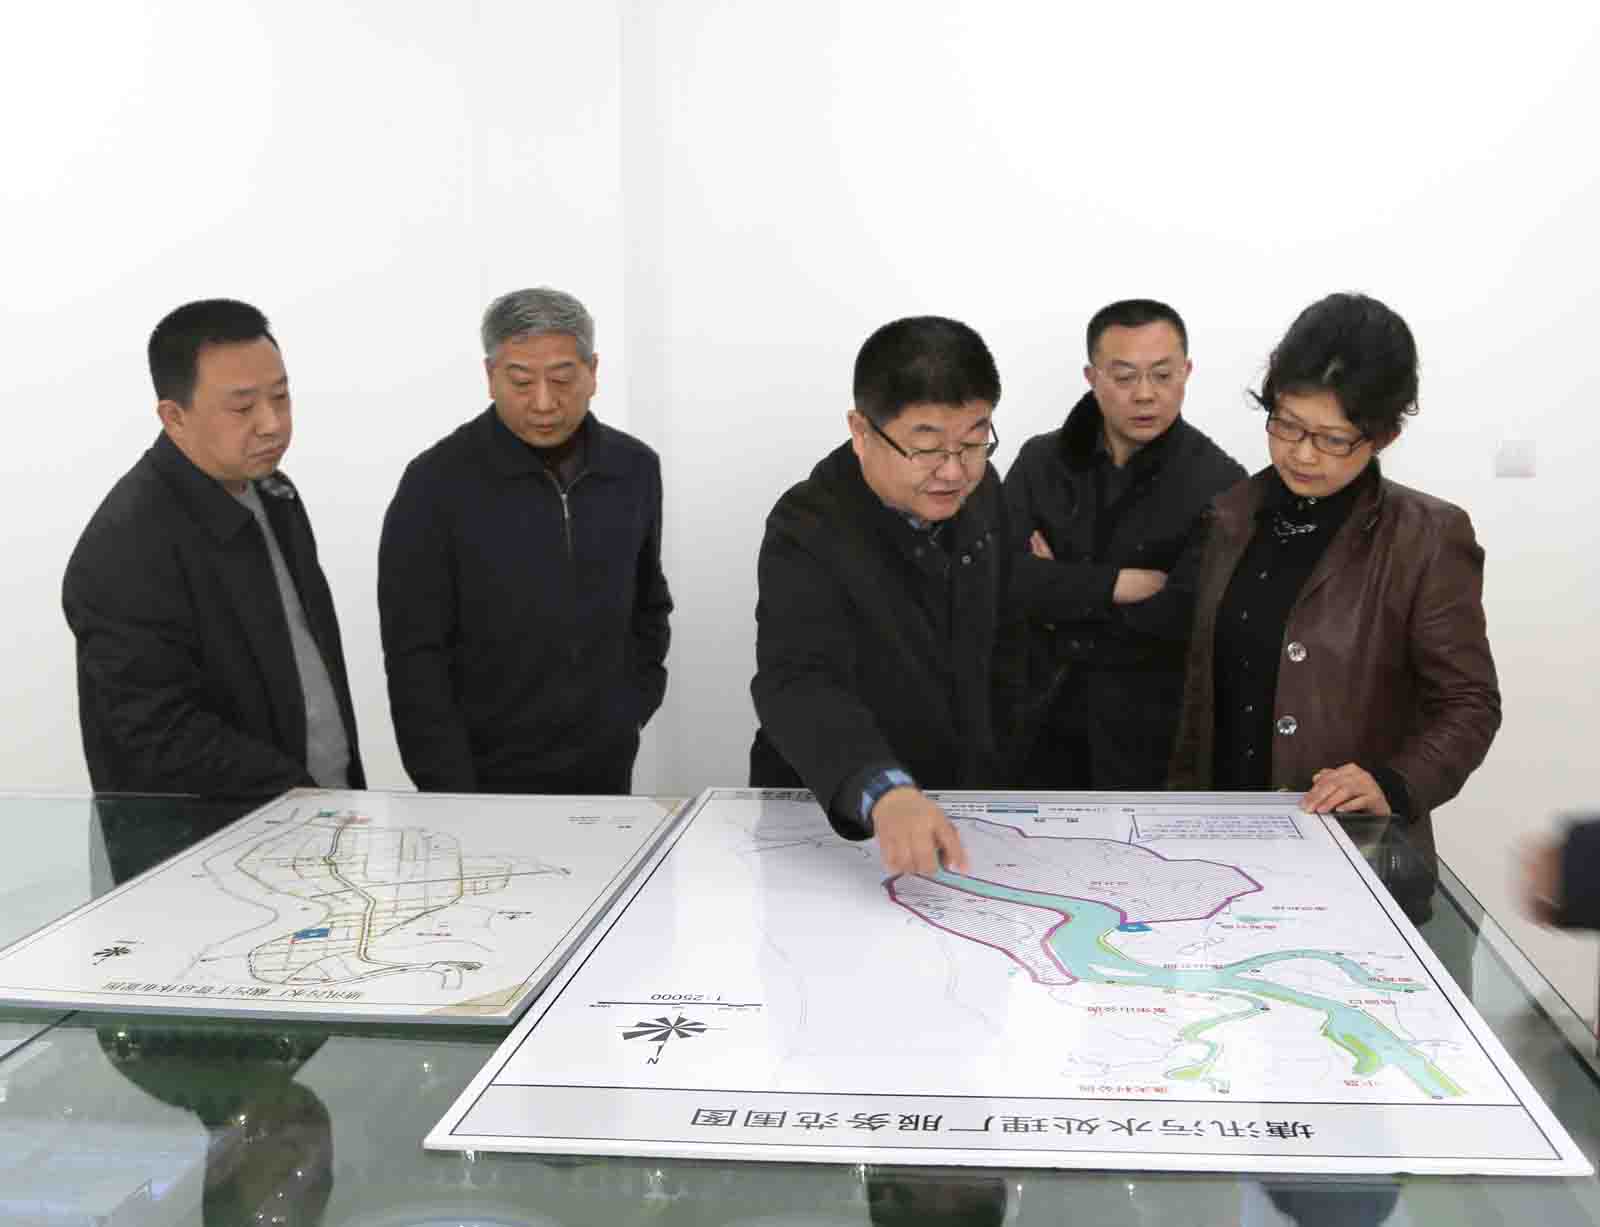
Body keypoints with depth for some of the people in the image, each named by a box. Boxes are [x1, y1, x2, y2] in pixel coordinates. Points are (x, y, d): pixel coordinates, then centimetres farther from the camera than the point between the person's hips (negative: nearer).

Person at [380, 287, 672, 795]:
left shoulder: (635, 469, 2)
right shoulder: (436, 482, -11)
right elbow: (415, 655, -12)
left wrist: (633, 707, 5)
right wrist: (451, 792, -17)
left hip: (605, 772, 4)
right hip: (483, 779, -4)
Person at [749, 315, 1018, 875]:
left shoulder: (978, 493, -2)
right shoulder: (808, 534, -22)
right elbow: (799, 684, -37)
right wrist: (886, 794, -53)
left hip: (957, 802, 4)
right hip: (825, 820, -4)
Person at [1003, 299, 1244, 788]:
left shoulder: (1218, 482, -8)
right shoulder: (1040, 460, 3)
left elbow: (1201, 612, -21)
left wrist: (1061, 592, -13)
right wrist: (1117, 585, -18)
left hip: (1151, 741, -3)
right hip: (1040, 725, 3)